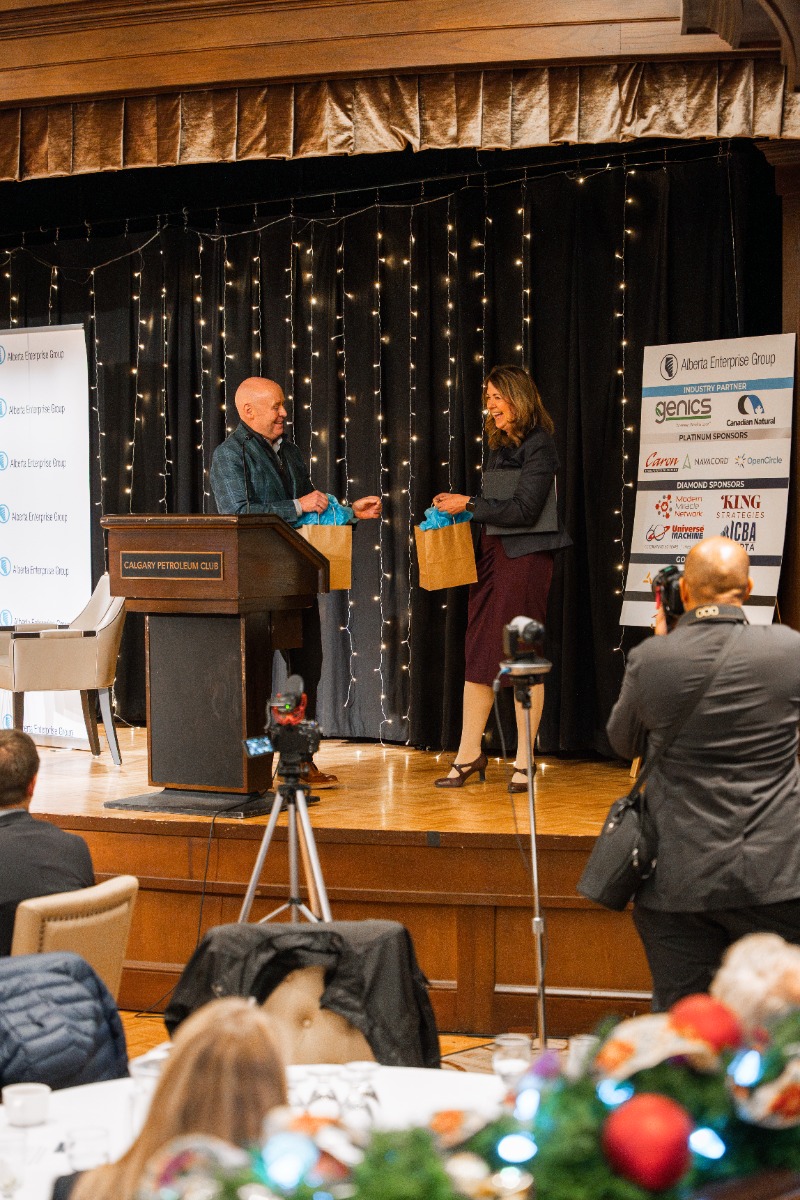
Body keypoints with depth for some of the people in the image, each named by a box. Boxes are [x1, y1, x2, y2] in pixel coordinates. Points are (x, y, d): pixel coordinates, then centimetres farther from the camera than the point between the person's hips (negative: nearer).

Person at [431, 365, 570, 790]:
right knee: (479, 653, 8)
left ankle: (523, 761, 4)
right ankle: (469, 753, 14)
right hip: (491, 552, 8)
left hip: (526, 556, -8)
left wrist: (469, 504, -14)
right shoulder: (500, 445, 16)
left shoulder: (538, 445, -10)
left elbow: (524, 510, -18)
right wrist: (458, 504, 7)